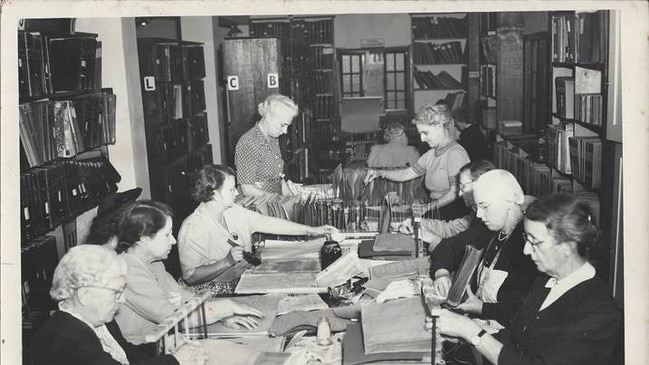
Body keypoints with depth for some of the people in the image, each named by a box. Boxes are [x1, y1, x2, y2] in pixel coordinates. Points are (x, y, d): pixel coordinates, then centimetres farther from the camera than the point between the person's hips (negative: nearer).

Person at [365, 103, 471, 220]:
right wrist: (380, 173, 5)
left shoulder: (455, 153, -11)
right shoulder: (431, 154, 16)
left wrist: (429, 206, -9)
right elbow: (406, 174, 19)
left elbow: (455, 192, -15)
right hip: (436, 214, 7)